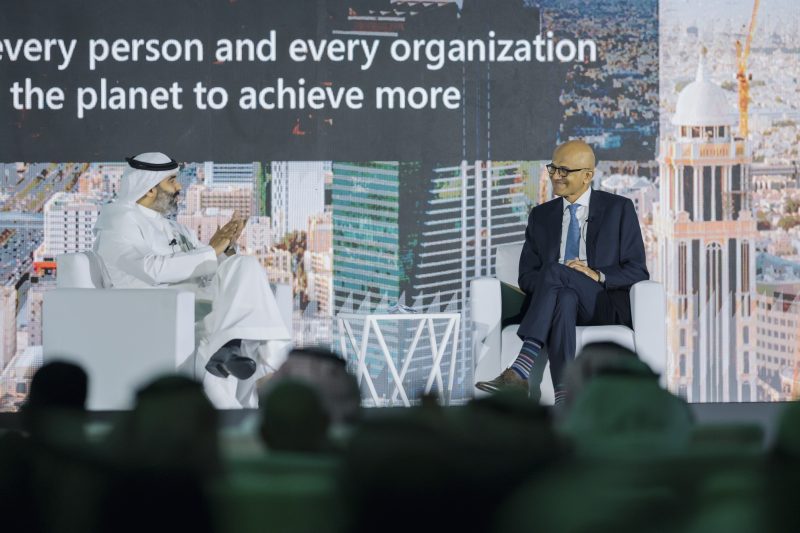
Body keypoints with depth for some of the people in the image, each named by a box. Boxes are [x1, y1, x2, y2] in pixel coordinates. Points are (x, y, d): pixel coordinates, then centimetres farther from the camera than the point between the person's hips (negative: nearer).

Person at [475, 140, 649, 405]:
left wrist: (598, 276, -17)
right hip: (557, 300, 2)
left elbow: (637, 271, 3)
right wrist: (553, 281, -12)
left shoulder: (618, 209, 9)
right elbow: (526, 276, 12)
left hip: (605, 305, -2)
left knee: (554, 271, -33)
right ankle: (564, 395, -52)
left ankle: (520, 370, -46)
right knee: (565, 297, -37)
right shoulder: (541, 215, 19)